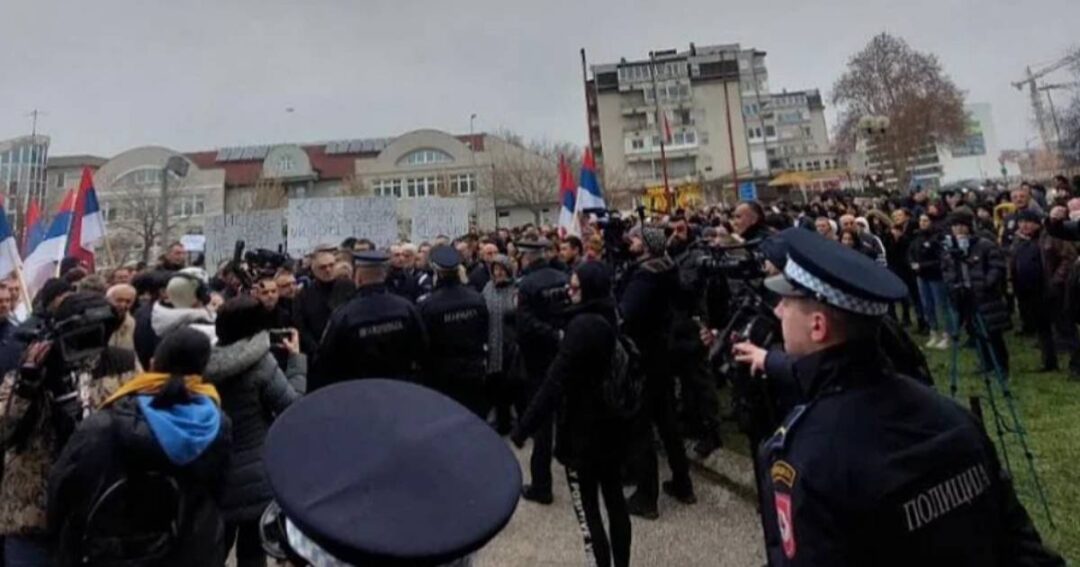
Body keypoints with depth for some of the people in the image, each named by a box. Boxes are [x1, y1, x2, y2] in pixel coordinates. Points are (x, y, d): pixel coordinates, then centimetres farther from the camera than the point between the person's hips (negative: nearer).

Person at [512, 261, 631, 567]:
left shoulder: (583, 326, -22)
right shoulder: (613, 321, 3)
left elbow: (555, 382, -25)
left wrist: (522, 427, -22)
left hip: (582, 429, -8)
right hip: (612, 424, 8)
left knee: (587, 511, 4)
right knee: (615, 501, 18)